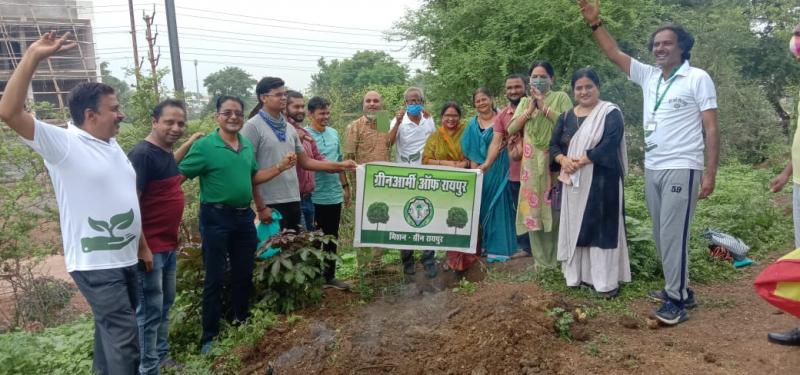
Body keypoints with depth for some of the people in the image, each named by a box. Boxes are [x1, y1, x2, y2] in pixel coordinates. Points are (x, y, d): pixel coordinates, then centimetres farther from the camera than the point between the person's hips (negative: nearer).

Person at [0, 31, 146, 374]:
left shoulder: (112, 146, 11)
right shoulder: (63, 145, -12)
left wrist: (143, 245, 19)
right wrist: (32, 57, -29)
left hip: (125, 259, 8)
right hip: (95, 264, -8)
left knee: (113, 330, 19)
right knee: (123, 335, -8)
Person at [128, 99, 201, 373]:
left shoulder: (165, 152, 9)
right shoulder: (142, 154, -18)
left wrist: (189, 143, 33)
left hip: (168, 245, 9)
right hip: (150, 246, -9)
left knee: (166, 304, 19)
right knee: (150, 310, 0)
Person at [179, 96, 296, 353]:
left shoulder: (247, 145, 7)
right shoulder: (204, 146, -12)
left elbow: (253, 177, 15)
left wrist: (280, 167, 5)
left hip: (244, 216, 6)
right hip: (216, 218, -6)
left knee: (244, 274, 17)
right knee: (214, 278, 4)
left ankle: (242, 322, 37)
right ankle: (209, 337, 18)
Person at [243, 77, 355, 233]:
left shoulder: (289, 128, 13)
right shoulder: (253, 126, -7)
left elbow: (305, 162, 17)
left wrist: (340, 165, 9)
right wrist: (260, 207, -13)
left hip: (294, 201, 6)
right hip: (270, 204, -6)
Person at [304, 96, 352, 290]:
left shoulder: (334, 133, 10)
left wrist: (345, 186, 16)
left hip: (335, 195, 6)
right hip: (314, 197, -6)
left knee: (332, 238, 15)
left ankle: (330, 276, 27)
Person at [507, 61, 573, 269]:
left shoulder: (561, 98, 6)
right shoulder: (524, 102, 17)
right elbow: (511, 129, 7)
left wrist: (544, 106, -10)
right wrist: (529, 110, -4)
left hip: (555, 160, -3)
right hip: (532, 162, 3)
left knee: (556, 208, -1)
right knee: (533, 207, 2)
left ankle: (558, 257, 12)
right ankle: (541, 259, 12)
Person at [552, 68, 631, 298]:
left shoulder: (610, 113, -4)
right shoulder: (567, 117, 13)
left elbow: (610, 144, -16)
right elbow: (554, 145, 8)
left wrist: (582, 160, -20)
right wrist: (563, 159, -13)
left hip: (601, 181, -5)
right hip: (573, 182, 6)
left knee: (602, 226, -5)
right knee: (575, 225, 8)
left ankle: (606, 280, 2)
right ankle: (579, 273, 19)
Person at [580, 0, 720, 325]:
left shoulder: (698, 79, -5)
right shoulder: (648, 76, 10)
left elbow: (711, 129, -7)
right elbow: (614, 53, 9)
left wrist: (710, 174, -13)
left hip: (681, 170, -6)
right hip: (651, 169, 6)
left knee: (673, 235, -6)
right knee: (661, 235, 12)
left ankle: (676, 300, 3)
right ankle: (678, 289, 25)